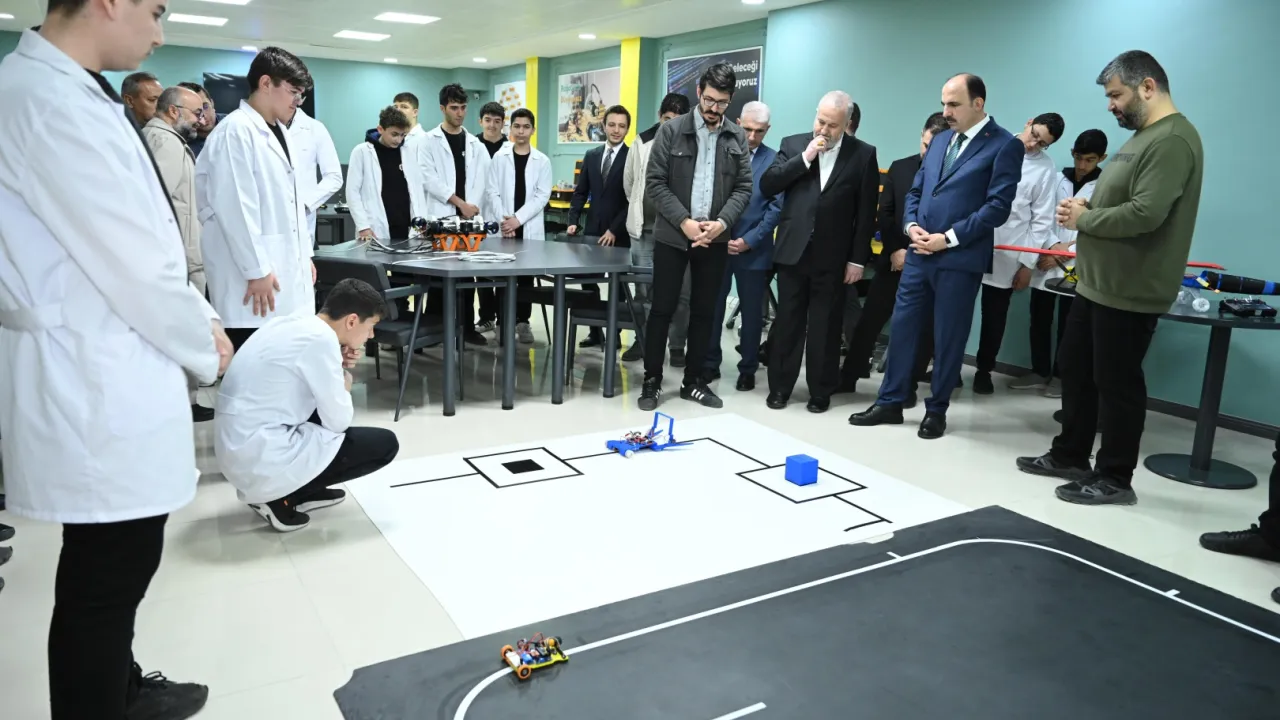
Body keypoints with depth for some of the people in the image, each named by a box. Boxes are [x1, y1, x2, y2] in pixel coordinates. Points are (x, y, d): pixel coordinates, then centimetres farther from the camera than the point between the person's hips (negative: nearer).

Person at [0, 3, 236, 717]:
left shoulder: (68, 92, 12)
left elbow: (138, 239, 16)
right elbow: (133, 261, -20)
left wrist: (199, 317, 9)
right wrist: (205, 345, -6)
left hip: (109, 369, 10)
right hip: (95, 382, -10)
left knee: (118, 564, 22)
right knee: (105, 575, 4)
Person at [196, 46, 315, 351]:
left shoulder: (280, 131, 16)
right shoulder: (236, 131, -11)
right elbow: (236, 208, -16)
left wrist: (304, 254, 19)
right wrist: (256, 271, -17)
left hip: (288, 272, 8)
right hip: (257, 277, -8)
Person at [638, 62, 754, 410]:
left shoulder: (737, 138, 5)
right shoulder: (671, 130, -3)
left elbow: (743, 188, 3)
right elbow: (654, 183, -7)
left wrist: (722, 222, -14)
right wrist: (684, 221, -16)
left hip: (714, 238, 3)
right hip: (672, 235, -2)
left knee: (703, 311, 9)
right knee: (662, 309, 2)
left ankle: (694, 381, 20)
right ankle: (652, 381, 12)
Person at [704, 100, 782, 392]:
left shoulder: (775, 161, 0)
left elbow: (776, 206, -4)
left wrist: (749, 240, -11)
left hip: (754, 249, -1)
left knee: (752, 313, 7)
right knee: (712, 308, 8)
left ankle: (748, 370, 20)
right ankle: (710, 364, 22)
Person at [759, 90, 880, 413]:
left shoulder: (863, 154, 0)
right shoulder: (793, 144, 5)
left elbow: (866, 212, -1)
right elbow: (767, 186, -4)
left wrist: (858, 259, -4)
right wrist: (805, 158, -12)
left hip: (833, 257, -1)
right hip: (793, 250, 1)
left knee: (825, 327, 7)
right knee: (787, 322, 7)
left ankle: (821, 391, 19)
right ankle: (780, 387, 19)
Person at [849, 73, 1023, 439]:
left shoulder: (1005, 145, -6)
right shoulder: (940, 141, 15)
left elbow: (998, 206, -14)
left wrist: (949, 238, -16)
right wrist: (912, 225, -2)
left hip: (960, 258, -6)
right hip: (919, 253, 6)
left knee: (948, 337, 5)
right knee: (902, 327, 8)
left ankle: (936, 410, 19)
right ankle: (890, 402, 19)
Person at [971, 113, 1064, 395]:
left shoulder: (1045, 169, -2)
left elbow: (1042, 220, -1)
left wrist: (1028, 264, -4)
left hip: (1007, 254, -1)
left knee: (995, 316, 11)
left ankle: (984, 369, 26)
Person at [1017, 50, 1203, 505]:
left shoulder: (1172, 140, -17)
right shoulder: (1144, 136, 16)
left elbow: (1145, 214, -27)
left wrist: (1083, 218, -13)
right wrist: (1086, 208, 2)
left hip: (1129, 292, -10)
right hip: (1097, 284, 10)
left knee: (1116, 384, 0)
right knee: (1075, 370, 16)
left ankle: (1114, 478, 13)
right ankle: (1069, 456, 29)